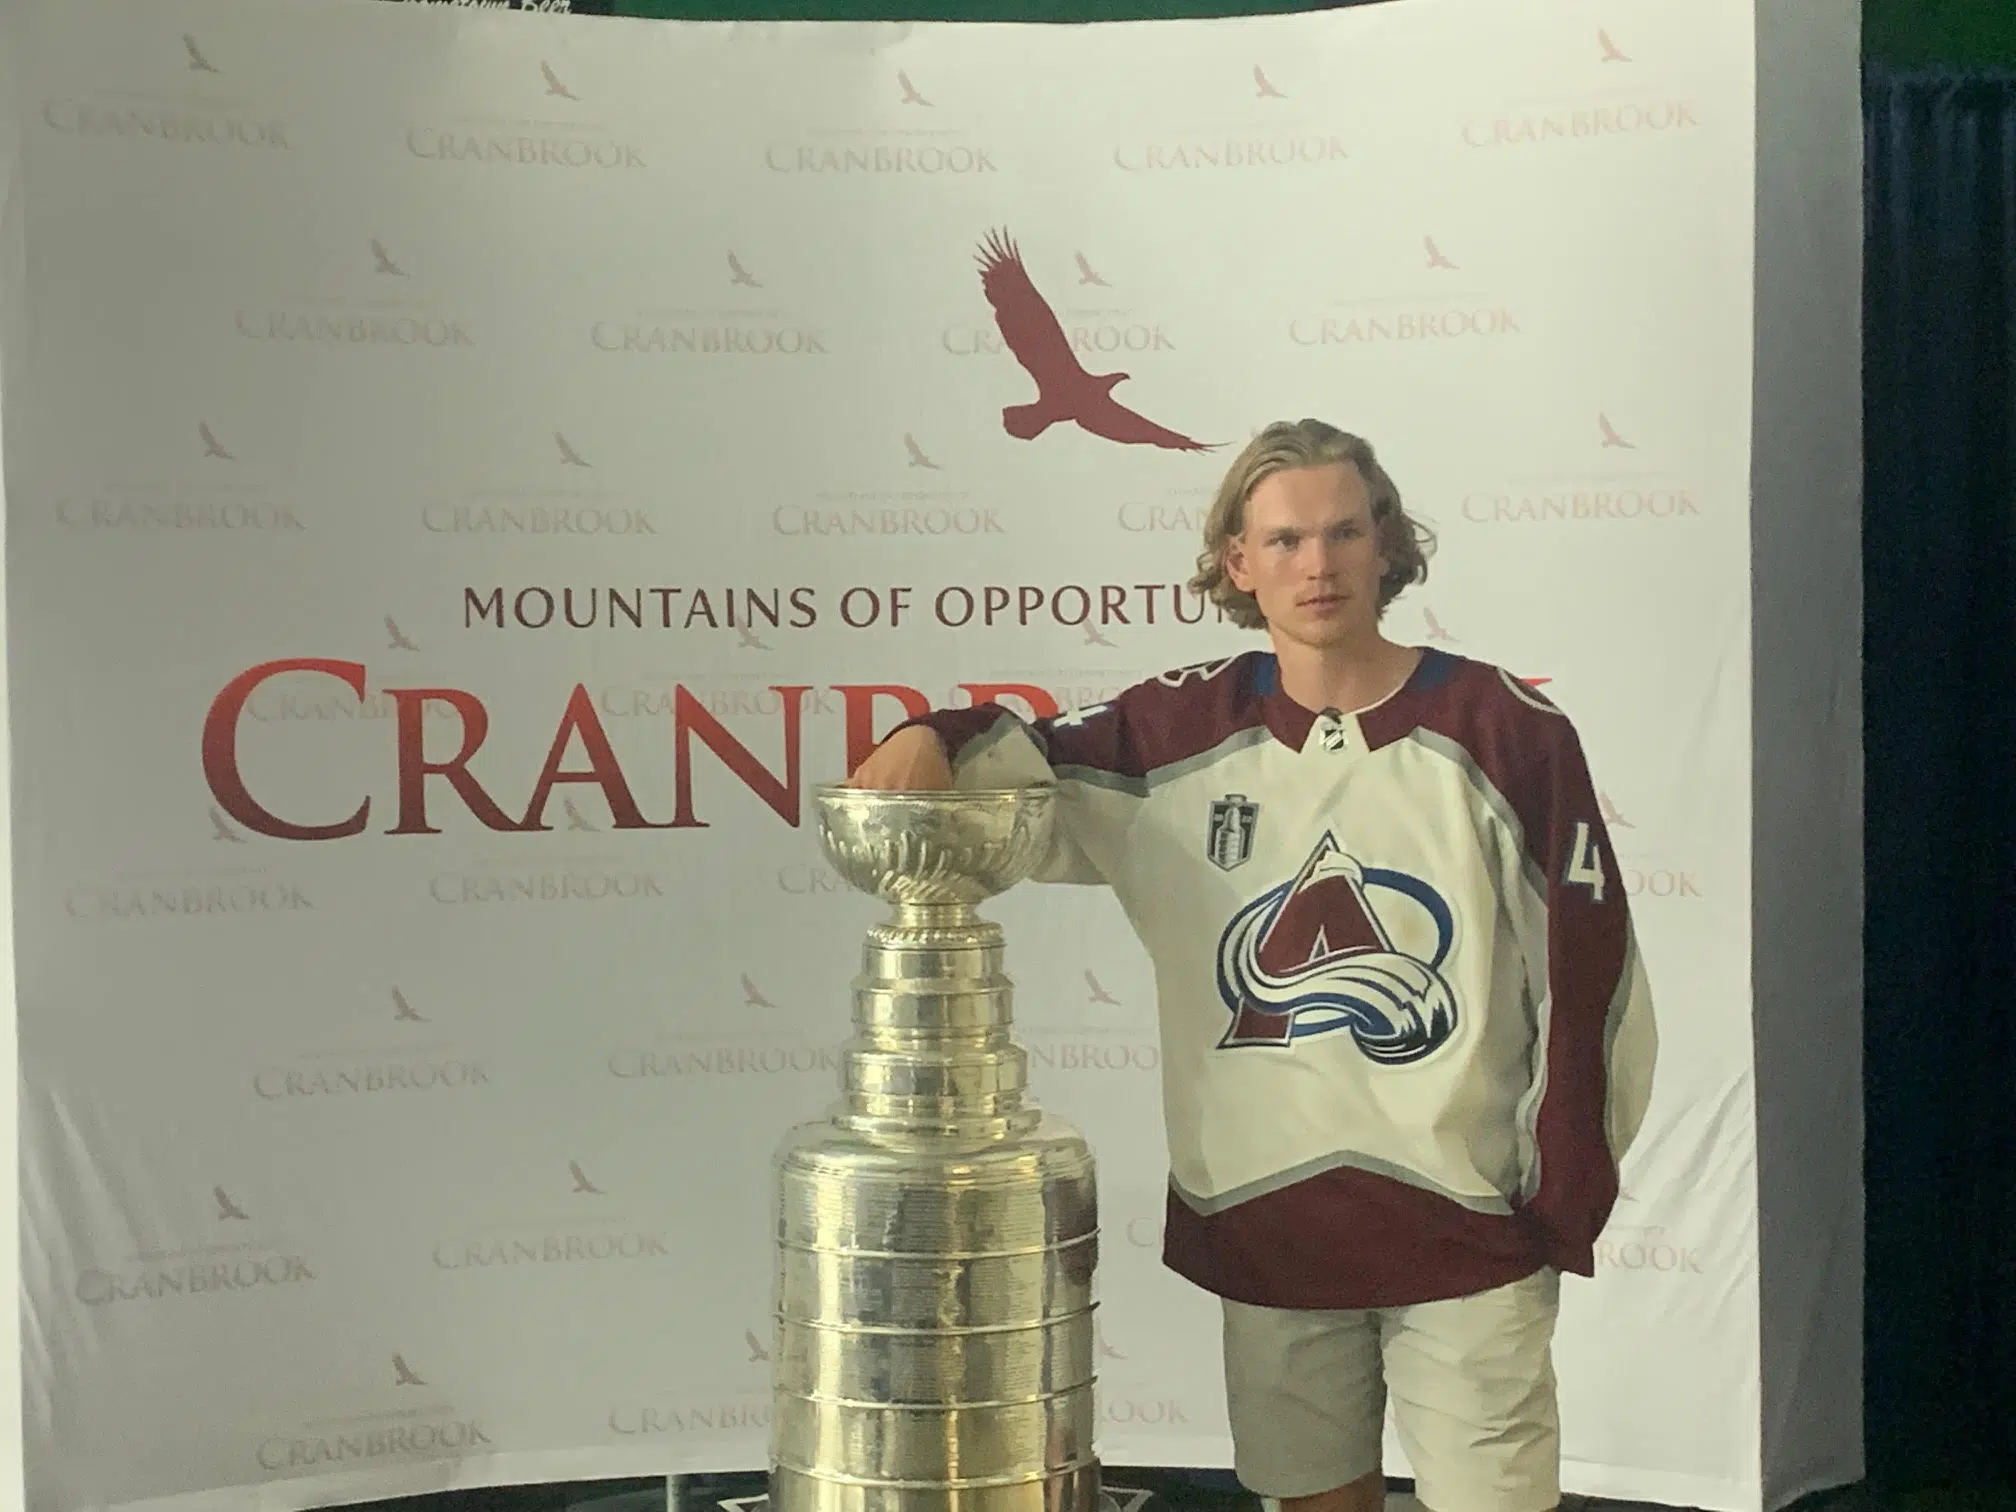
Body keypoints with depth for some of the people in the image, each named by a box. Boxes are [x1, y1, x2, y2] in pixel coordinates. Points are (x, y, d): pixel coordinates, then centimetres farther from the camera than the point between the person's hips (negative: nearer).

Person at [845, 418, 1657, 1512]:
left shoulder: (1504, 730, -7)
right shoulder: (1191, 729, 1)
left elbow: (1588, 976, -4)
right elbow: (1029, 764, 9)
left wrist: (1564, 1196, -2)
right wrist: (932, 740, -14)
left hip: (1464, 1217, -2)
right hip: (1260, 1214, 3)